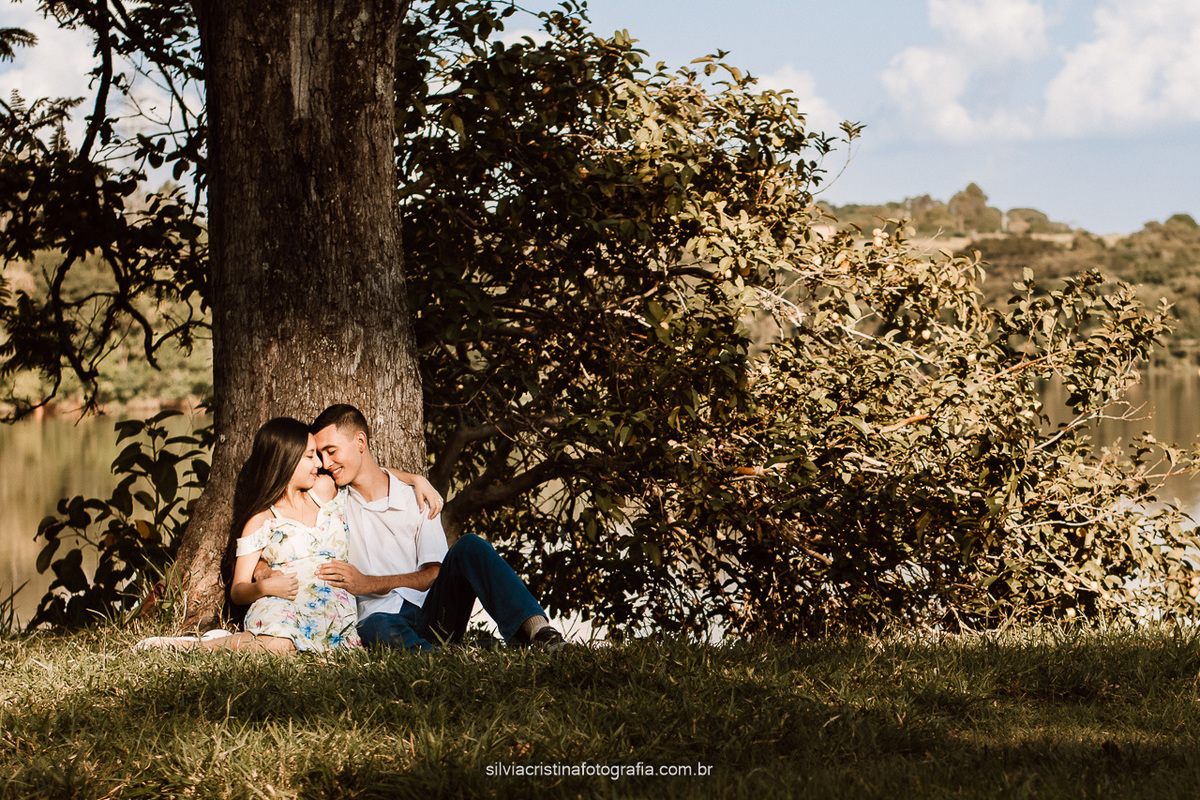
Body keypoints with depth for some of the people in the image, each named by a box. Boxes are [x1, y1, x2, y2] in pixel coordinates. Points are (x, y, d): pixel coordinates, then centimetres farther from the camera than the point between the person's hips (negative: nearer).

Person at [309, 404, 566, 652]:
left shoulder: (417, 498, 11)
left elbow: (434, 574, 2)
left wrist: (369, 584, -9)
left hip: (432, 614, 1)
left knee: (469, 546, -25)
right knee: (375, 627, -39)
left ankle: (532, 627, -41)